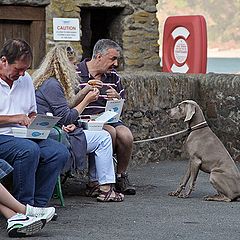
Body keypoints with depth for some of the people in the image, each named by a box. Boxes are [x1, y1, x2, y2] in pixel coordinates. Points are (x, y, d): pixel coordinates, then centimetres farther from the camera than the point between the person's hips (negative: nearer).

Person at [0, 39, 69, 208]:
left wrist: (33, 121, 3)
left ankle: (38, 204, -13)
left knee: (60, 152, -17)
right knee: (29, 150, -35)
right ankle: (23, 205, -24)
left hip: (24, 136, 7)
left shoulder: (26, 79, 17)